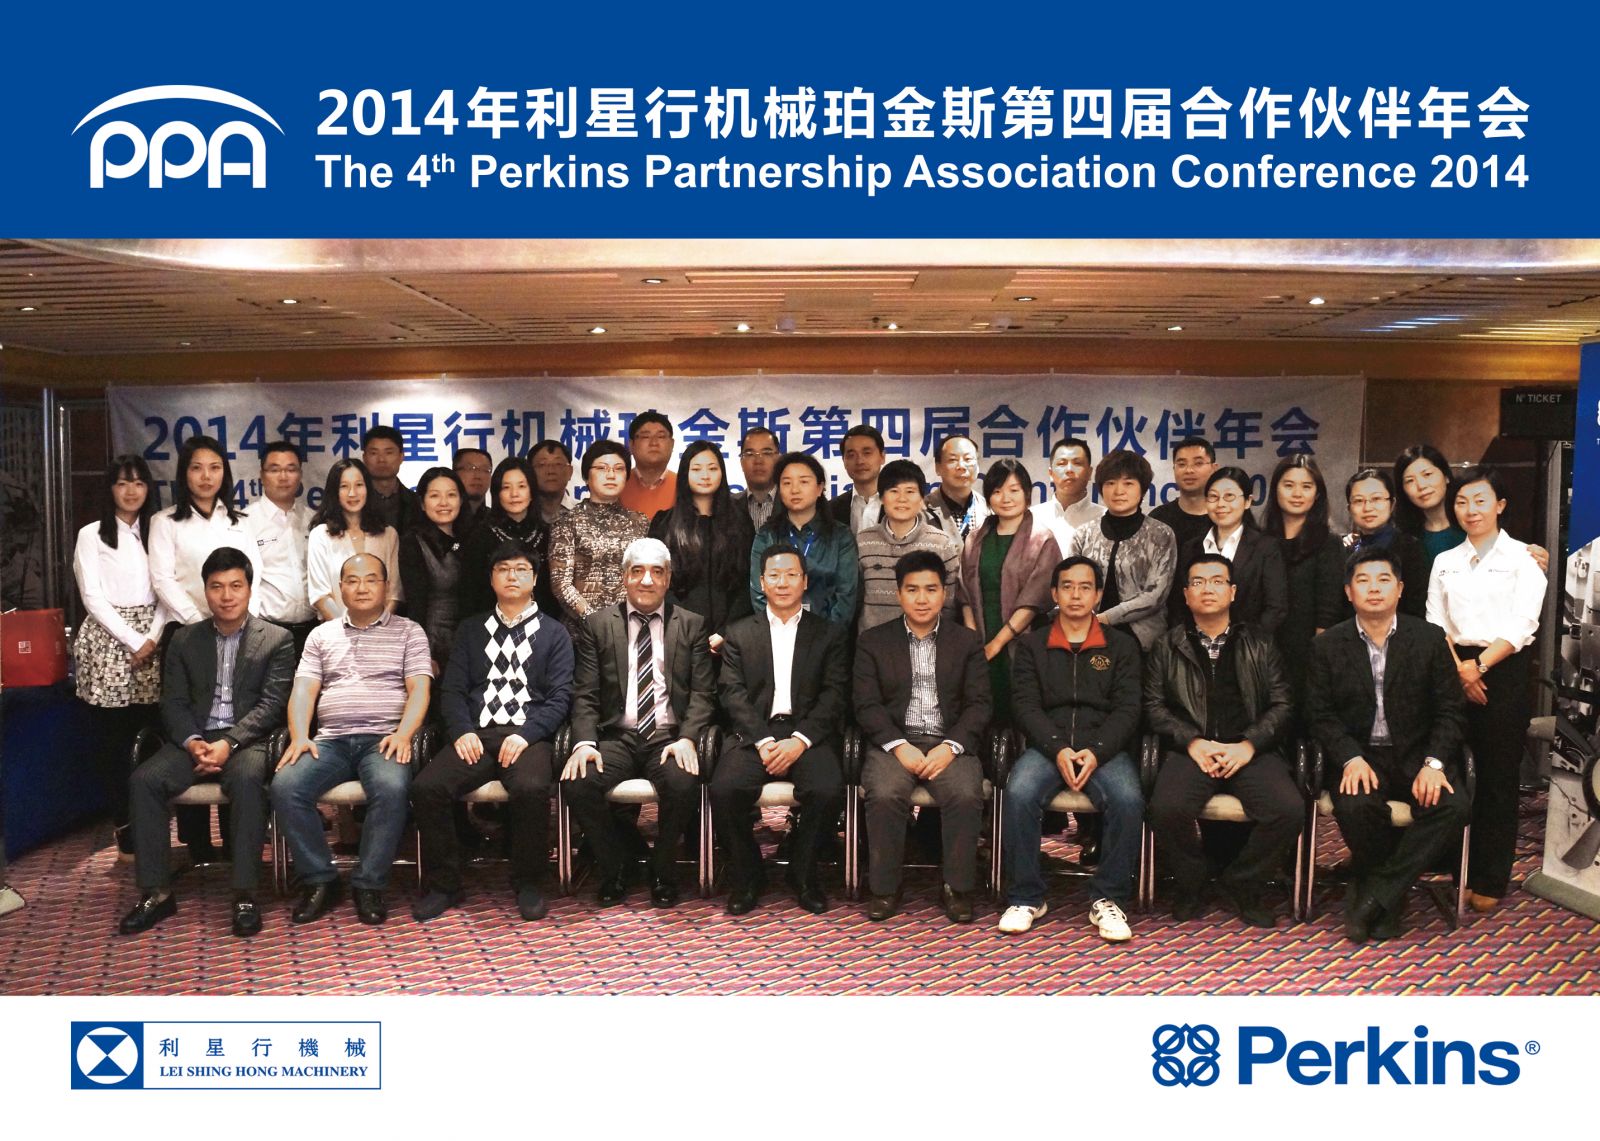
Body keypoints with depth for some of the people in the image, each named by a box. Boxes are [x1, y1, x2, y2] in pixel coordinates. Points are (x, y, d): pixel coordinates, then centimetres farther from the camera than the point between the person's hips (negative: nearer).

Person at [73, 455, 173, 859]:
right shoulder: (91, 535, 4)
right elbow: (93, 597, -4)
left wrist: (152, 638, -6)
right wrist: (133, 640, -10)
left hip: (151, 640, 2)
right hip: (108, 640, -2)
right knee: (112, 735, -1)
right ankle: (122, 822, 6)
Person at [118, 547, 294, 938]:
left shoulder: (277, 640, 4)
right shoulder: (185, 639, 15)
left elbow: (272, 704, -5)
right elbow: (173, 702, 9)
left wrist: (229, 742, -19)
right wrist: (192, 742, -12)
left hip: (247, 741, -4)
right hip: (194, 739, 4)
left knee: (247, 779, -36)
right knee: (143, 781, -23)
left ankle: (245, 893, -30)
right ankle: (156, 892, -15)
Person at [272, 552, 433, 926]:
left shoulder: (408, 632, 11)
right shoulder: (321, 635, 20)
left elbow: (419, 690, 1)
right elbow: (303, 691, 10)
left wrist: (403, 735, -17)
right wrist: (299, 737, -8)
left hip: (383, 738, -3)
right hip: (330, 740, 3)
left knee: (391, 788, -35)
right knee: (285, 786, -25)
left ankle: (369, 885, -18)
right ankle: (319, 880, -10)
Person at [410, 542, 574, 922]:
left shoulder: (554, 633, 13)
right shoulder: (471, 629, 21)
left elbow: (560, 696, 4)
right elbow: (453, 688, 12)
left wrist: (525, 735, -12)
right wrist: (462, 731, -7)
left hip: (527, 736, -2)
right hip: (476, 735, 3)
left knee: (532, 789, -35)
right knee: (426, 787, -25)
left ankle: (528, 884, -12)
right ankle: (442, 885, -5)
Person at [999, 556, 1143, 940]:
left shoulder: (1121, 645, 13)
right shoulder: (1031, 645, 13)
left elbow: (1126, 709, 4)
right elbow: (1025, 705, 2)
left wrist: (1096, 751, -14)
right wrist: (1058, 750, -15)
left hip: (1104, 747, 0)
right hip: (1046, 746, 0)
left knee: (1128, 799, -31)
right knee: (1019, 794, -31)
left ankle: (1109, 899, -14)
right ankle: (1026, 897, -14)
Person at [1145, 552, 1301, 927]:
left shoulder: (1260, 646, 17)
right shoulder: (1166, 647, 15)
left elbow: (1281, 705, 7)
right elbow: (1154, 706, 5)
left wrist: (1248, 745, -9)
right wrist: (1193, 742, -10)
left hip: (1249, 750, 1)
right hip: (1192, 748, -1)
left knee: (1289, 810, -26)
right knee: (1166, 808, -31)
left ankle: (1242, 883, 1)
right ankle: (1189, 883, 0)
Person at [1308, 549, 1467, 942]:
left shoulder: (1430, 639, 4)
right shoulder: (1327, 645, 3)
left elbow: (1449, 711, 2)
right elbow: (1322, 715, 0)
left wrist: (1433, 763, -14)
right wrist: (1352, 759, -17)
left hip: (1416, 754, 1)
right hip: (1357, 754, -1)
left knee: (1454, 806, -27)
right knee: (1356, 806, -32)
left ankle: (1373, 894, -16)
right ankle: (1390, 895, -5)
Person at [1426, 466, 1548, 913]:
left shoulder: (1522, 559, 1)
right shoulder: (1445, 562, 12)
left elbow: (1522, 625, -7)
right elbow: (1435, 622, 5)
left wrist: (1480, 666, -16)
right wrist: (1458, 670, -9)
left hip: (1503, 671, -3)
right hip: (1455, 671, 3)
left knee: (1498, 776, 0)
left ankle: (1491, 880, 7)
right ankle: (1459, 870, 12)